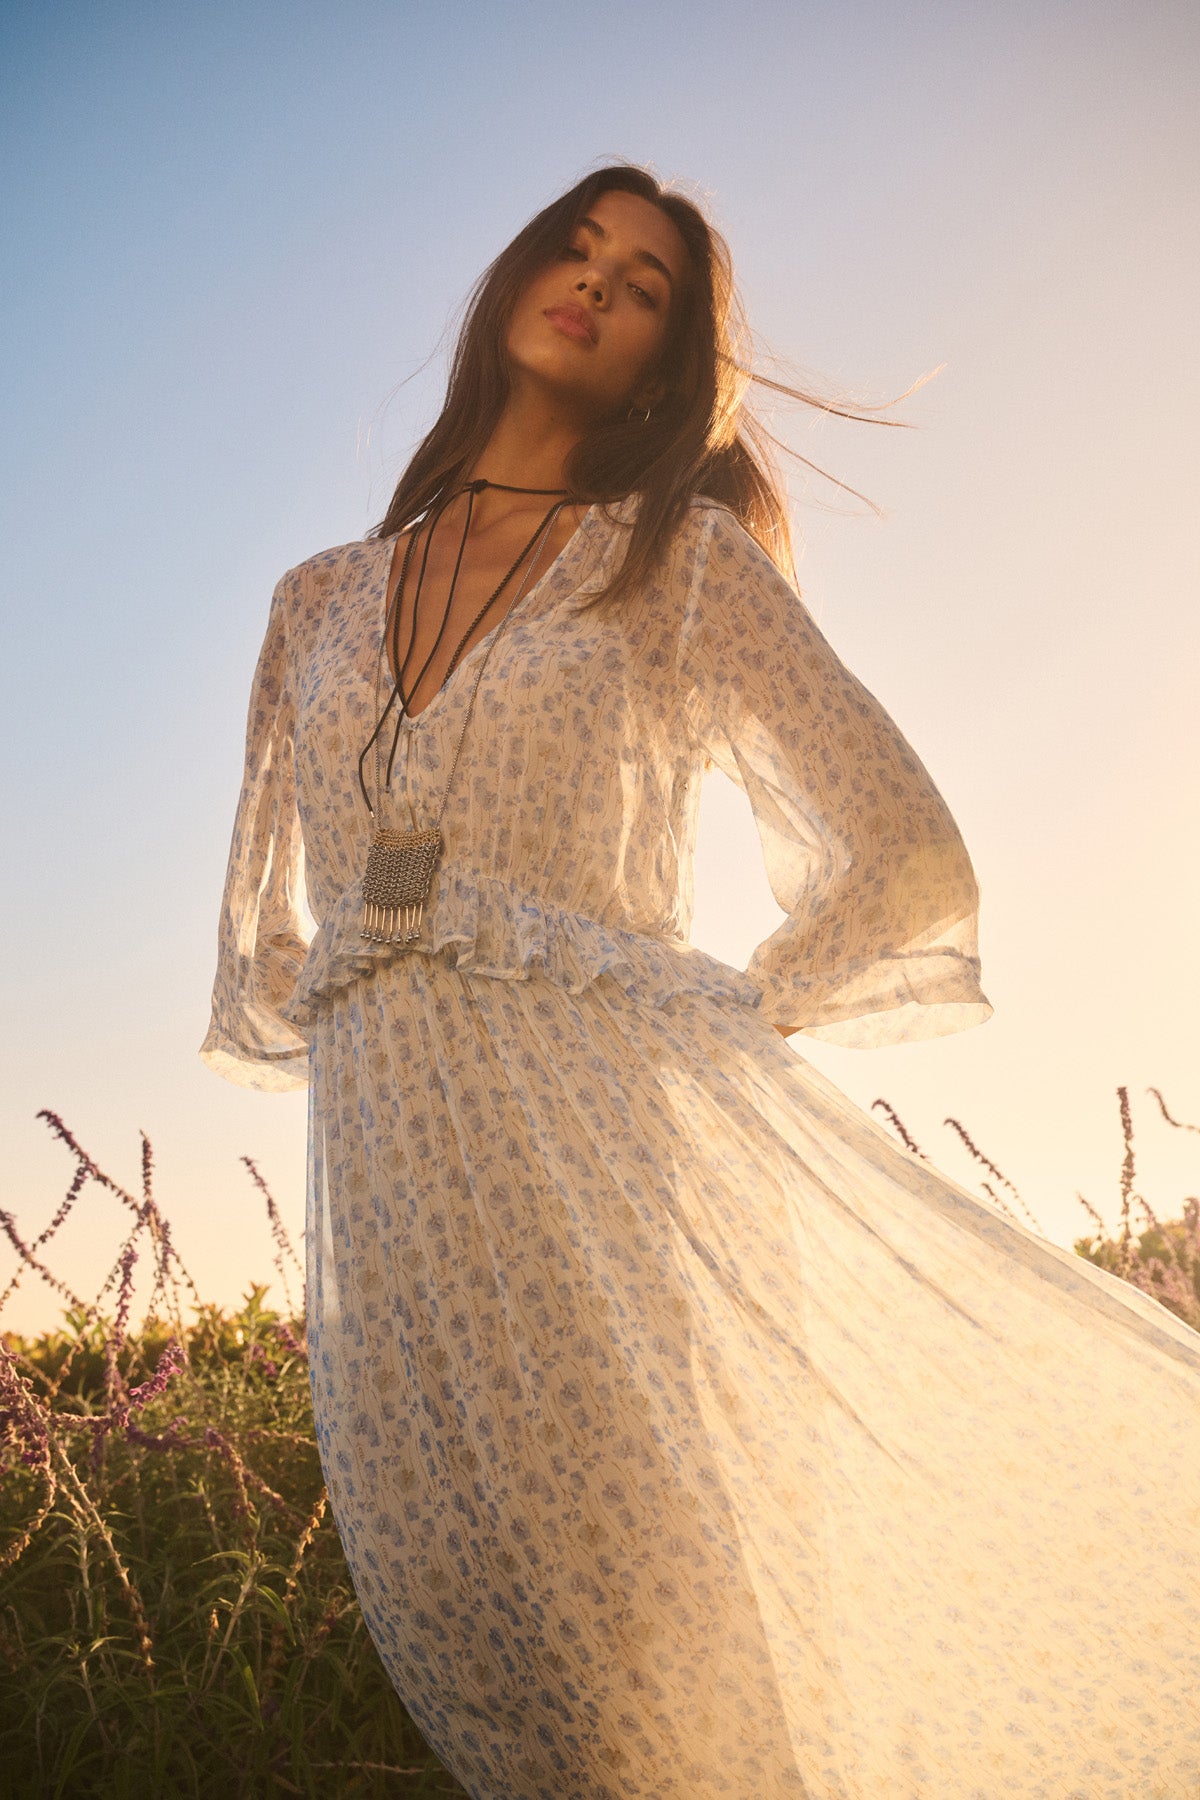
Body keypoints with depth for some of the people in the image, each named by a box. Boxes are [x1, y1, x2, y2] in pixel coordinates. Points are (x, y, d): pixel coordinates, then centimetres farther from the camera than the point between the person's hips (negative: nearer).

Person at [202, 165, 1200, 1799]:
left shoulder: (684, 560, 6)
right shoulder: (321, 601, 18)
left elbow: (904, 858, 6)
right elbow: (267, 927, 25)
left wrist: (728, 1036, 3)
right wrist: (375, 1053, 14)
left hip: (619, 1142, -3)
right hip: (391, 1183, 4)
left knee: (688, 1666, -3)